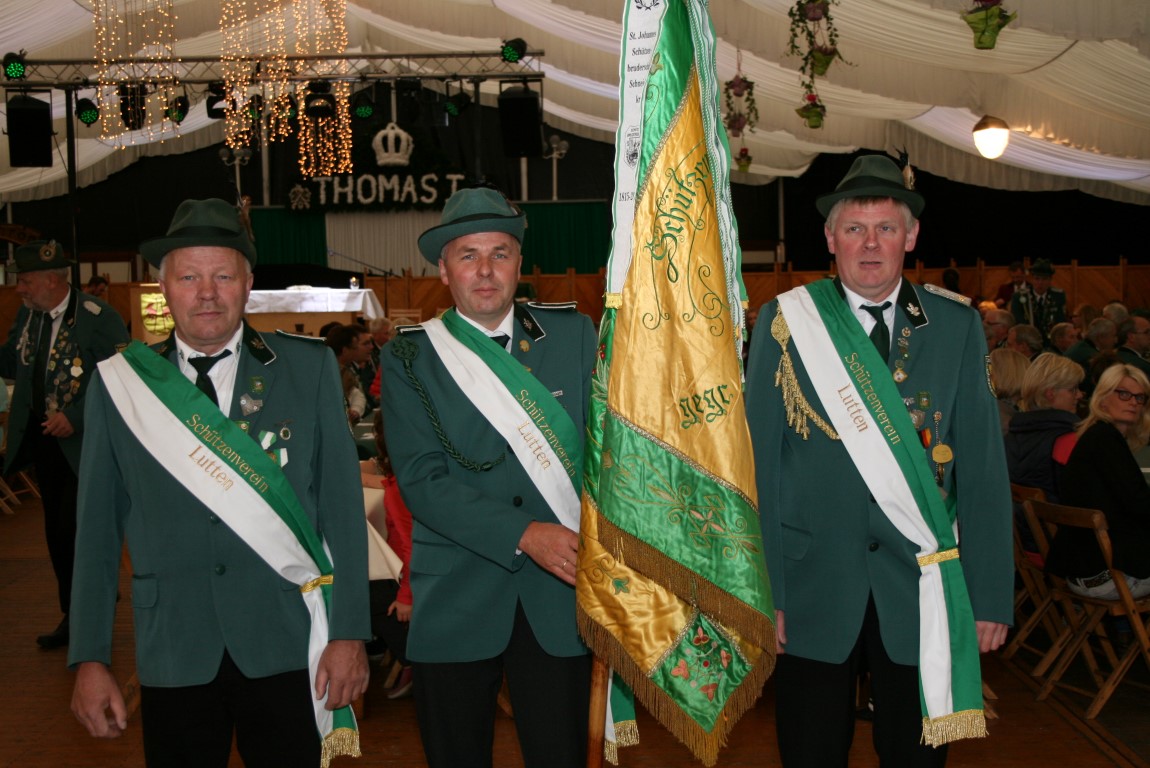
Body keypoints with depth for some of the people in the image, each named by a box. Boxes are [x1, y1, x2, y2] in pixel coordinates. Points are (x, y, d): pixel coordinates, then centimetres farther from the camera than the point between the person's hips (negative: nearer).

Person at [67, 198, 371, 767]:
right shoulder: (119, 384, 2)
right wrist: (89, 659, 2)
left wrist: (349, 634, -5)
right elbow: (98, 529, 4)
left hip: (287, 649, 0)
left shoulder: (309, 368, 0)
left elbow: (343, 505, -1)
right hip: (175, 654, 1)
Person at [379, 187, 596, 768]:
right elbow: (421, 479, -8)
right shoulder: (408, 358, 2)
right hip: (454, 605, 0)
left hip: (560, 598, 1)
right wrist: (523, 535, -18)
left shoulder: (574, 334, 7)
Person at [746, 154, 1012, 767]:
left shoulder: (956, 326, 1)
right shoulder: (785, 322, -3)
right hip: (814, 587, -1)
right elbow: (760, 460, -3)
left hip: (922, 586, 1)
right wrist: (763, 588, -6)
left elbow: (983, 468, 1)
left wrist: (990, 597, -1)